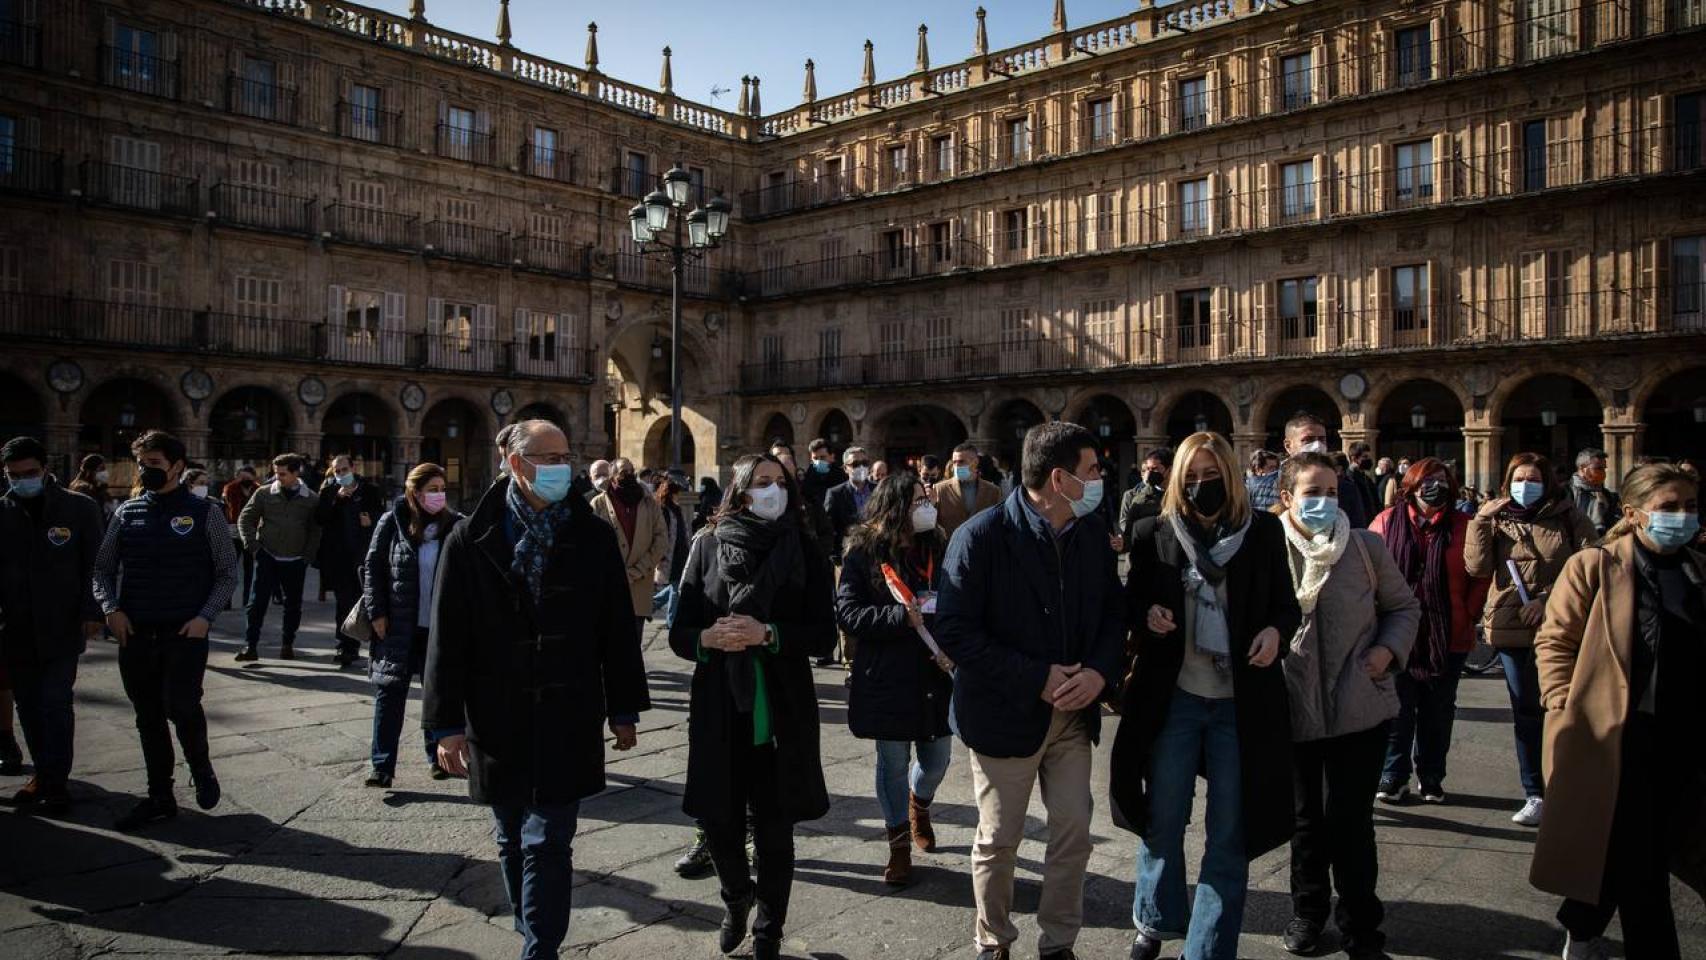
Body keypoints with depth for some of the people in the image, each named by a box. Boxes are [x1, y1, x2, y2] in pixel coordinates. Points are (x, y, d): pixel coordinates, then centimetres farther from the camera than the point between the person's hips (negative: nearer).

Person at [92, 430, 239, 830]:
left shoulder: (204, 513, -2)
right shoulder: (127, 513, 7)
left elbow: (228, 573, 1)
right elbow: (103, 568, 13)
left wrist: (205, 617, -11)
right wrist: (110, 608, -4)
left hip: (185, 631, -4)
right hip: (135, 632, 4)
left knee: (181, 706, -17)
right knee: (148, 717, 11)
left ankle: (201, 770, 13)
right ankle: (160, 798, 24)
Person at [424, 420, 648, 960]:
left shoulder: (593, 537, 0)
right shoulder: (471, 539, -2)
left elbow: (618, 629, 3)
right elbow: (447, 637, -1)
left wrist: (624, 711, 5)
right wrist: (447, 723, -4)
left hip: (568, 719, -1)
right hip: (497, 719, 2)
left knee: (547, 845, -3)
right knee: (514, 843, 16)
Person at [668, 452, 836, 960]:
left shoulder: (803, 550, -1)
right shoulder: (709, 545, 1)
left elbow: (825, 634, -5)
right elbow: (678, 633, 2)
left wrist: (768, 633, -20)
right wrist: (708, 639, -19)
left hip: (782, 710, -1)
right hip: (719, 708, 1)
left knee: (774, 828, 8)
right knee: (718, 820, 9)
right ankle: (736, 898, 42)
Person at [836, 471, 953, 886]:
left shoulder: (939, 549, 2)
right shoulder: (863, 552, -7)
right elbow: (847, 611, -12)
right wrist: (902, 617, -22)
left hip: (934, 676, 3)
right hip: (886, 678, -3)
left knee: (937, 758, 12)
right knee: (894, 763, 8)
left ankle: (919, 806, 46)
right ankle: (899, 844, 26)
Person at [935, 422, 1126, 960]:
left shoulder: (1092, 531, 0)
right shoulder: (982, 537, -18)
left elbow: (1112, 612, 7)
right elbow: (955, 631, -19)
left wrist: (1100, 672, -13)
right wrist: (1038, 678, -21)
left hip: (1074, 711, 5)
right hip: (1006, 713, -4)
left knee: (1073, 834, 10)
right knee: (998, 840, 10)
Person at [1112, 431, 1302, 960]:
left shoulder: (1263, 531, 1)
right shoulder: (1154, 533, 0)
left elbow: (1286, 604, 7)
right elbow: (1131, 600, 8)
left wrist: (1275, 631, -15)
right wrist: (1147, 613, -14)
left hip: (1242, 703, 0)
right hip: (1172, 698, 0)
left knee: (1230, 835, 8)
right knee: (1161, 821, 11)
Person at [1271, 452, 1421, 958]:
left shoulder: (1366, 547, -2)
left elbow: (1404, 606, 10)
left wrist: (1389, 649, -5)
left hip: (1360, 709, 0)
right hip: (1293, 711, 1)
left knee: (1351, 821, 3)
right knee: (1306, 819, 16)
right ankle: (1308, 911, 36)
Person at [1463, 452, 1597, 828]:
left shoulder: (1569, 518, 1)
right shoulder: (1496, 520, 6)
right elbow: (1477, 566, -6)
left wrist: (1549, 599, -14)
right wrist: (1480, 520, -13)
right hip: (1511, 627, 2)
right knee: (1526, 712, 8)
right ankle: (1535, 794, 17)